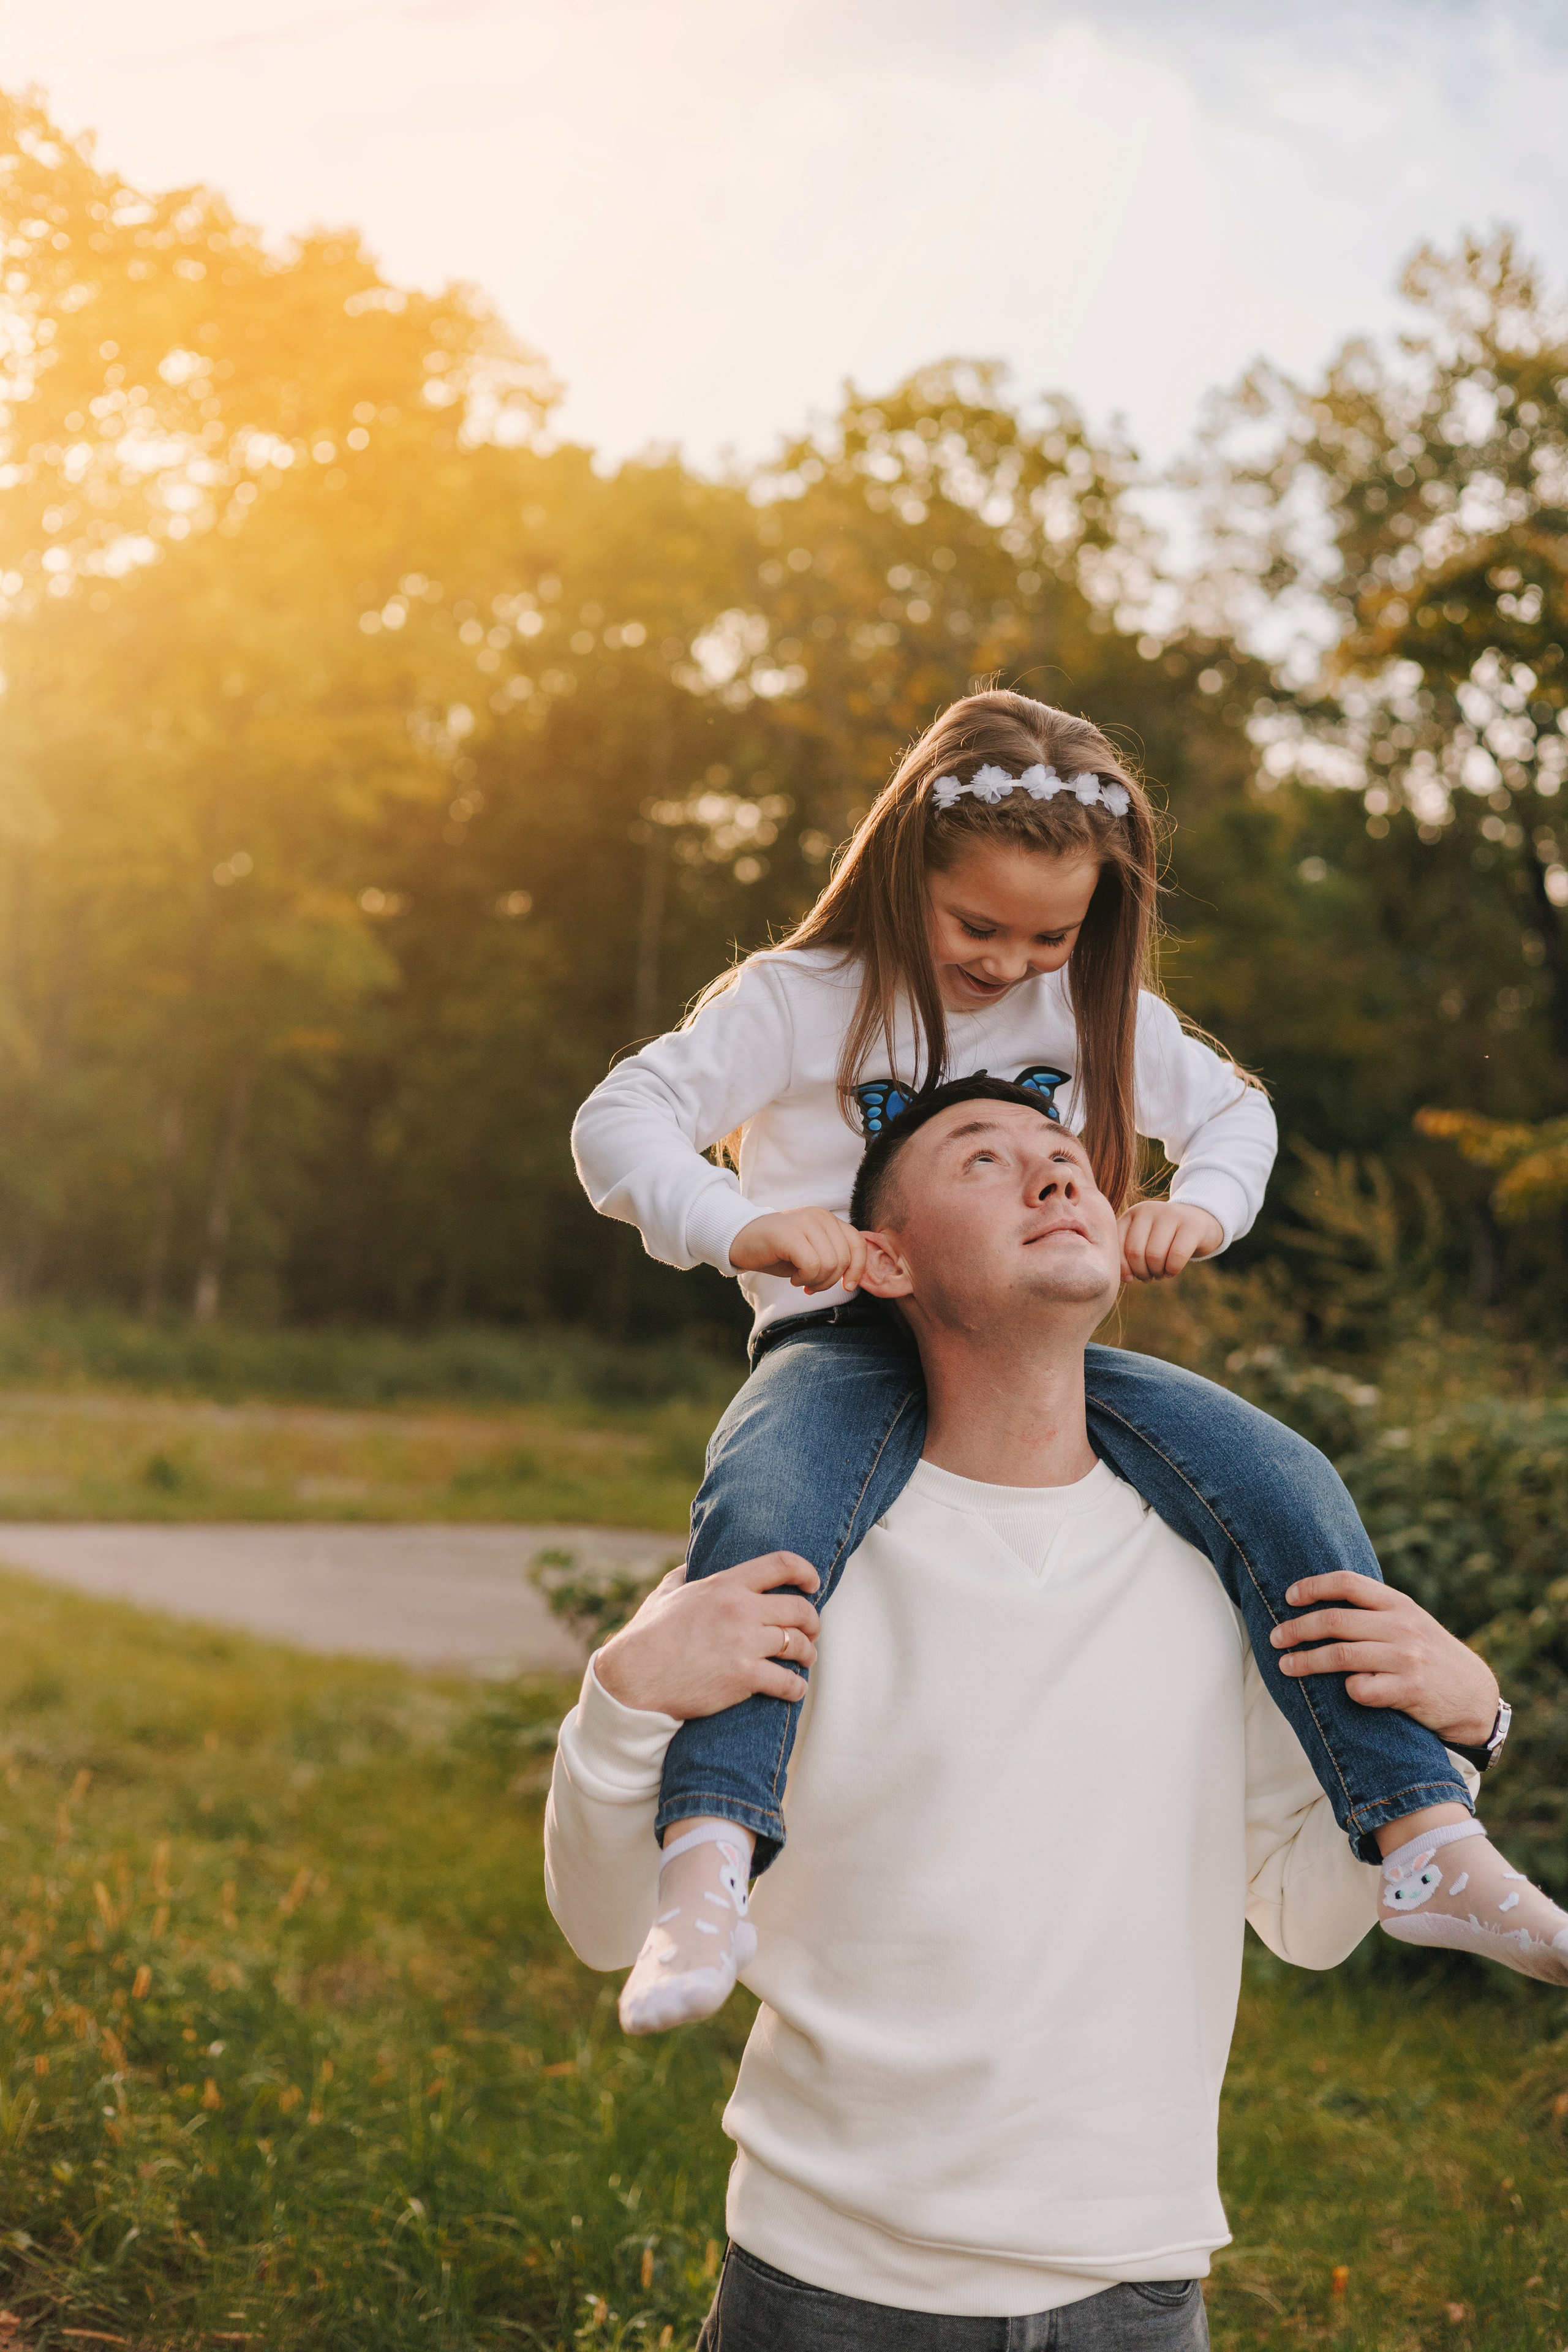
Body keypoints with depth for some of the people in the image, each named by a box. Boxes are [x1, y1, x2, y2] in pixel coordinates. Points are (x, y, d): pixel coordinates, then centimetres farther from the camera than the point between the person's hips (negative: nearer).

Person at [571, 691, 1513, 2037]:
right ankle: (707, 1874, -46)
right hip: (848, 1350, -4)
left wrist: (1204, 1206, -4)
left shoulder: (1098, 1012, 10)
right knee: (765, 1522, -40)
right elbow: (618, 1124, -10)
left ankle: (1426, 1835, -14)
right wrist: (745, 1225, -30)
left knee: (1285, 1488, -18)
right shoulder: (802, 1001, -3)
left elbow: (1233, 1108, 21)